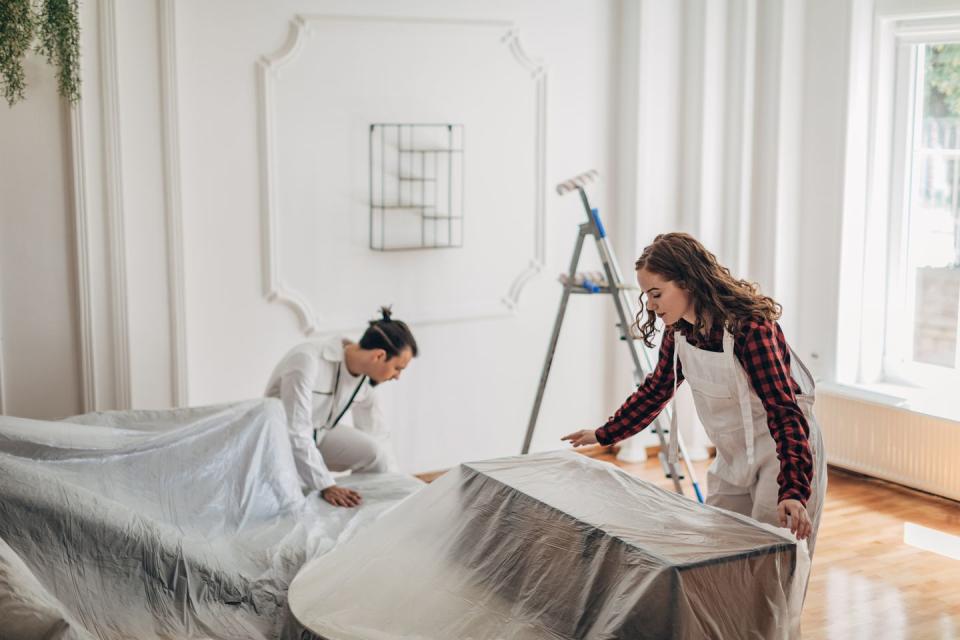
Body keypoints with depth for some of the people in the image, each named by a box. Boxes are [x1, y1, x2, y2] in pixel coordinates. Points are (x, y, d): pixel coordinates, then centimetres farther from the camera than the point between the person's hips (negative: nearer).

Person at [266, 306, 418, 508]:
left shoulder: (364, 379, -10)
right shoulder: (308, 361, -32)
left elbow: (377, 435, -2)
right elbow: (295, 434, -35)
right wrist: (327, 486, -38)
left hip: (318, 436, 5)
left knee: (374, 451, -21)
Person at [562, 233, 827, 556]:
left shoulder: (750, 327, -28)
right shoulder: (680, 330, -5)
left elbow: (784, 412, -34)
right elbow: (657, 388, 13)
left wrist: (793, 491, -46)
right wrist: (604, 434, 18)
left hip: (786, 457, -7)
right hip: (733, 457, 7)